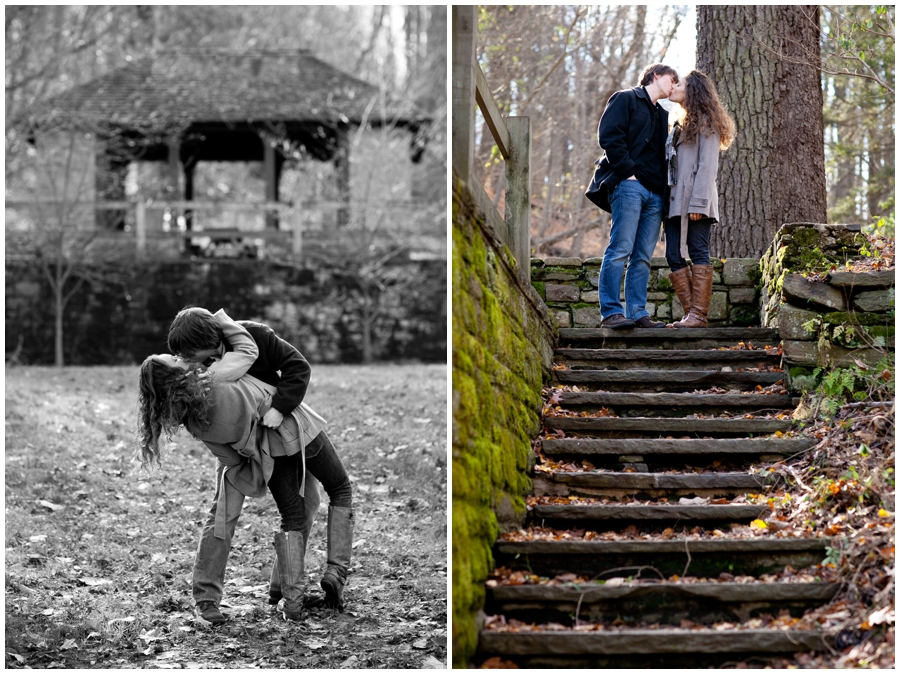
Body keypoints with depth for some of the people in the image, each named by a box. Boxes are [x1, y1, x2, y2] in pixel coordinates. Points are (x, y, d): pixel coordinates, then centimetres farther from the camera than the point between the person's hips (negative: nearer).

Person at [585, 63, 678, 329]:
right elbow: (609, 135, -6)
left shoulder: (661, 114, 29)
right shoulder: (626, 99, 7)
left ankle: (637, 313, 2)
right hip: (629, 185, -7)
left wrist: (665, 186, 11)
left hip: (655, 193, 7)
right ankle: (610, 312, -14)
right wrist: (628, 171, -12)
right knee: (620, 250, -13)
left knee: (643, 257, 3)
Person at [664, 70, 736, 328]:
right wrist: (666, 202, 10)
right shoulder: (681, 125, 24)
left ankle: (698, 314, -14)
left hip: (695, 201, -8)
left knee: (698, 253, -10)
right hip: (675, 200, 8)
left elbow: (708, 164, -10)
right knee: (674, 256, 0)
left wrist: (698, 202, -19)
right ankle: (691, 314, -1)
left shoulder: (705, 122, 0)